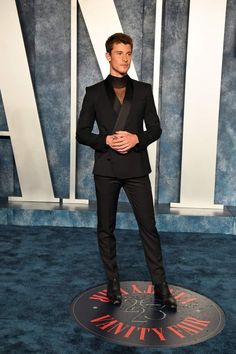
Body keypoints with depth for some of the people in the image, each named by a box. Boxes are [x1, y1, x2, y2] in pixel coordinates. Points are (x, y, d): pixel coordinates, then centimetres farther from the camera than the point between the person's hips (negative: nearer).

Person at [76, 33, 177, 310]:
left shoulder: (143, 90, 8)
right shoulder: (94, 92, 5)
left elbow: (155, 128, 6)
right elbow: (81, 133, 3)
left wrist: (136, 138, -13)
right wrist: (106, 140, -14)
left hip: (136, 168, 0)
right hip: (106, 168, 0)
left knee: (149, 227, 1)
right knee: (105, 229, 7)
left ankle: (160, 285, 13)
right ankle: (113, 283, 23)